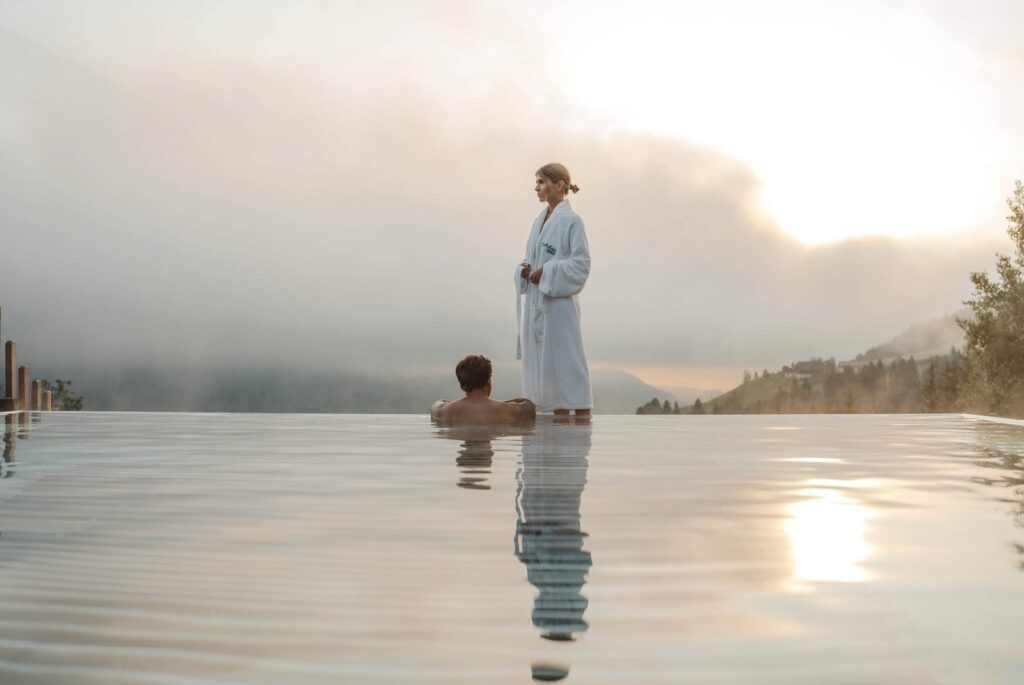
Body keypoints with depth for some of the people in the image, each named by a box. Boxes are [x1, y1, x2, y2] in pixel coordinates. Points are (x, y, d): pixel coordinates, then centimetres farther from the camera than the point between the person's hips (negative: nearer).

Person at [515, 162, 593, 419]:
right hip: (535, 302, 8)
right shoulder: (539, 221, 16)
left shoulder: (571, 220, -6)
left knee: (567, 364, -6)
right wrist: (524, 270, 0)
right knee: (540, 364, 9)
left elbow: (582, 263, -12)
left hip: (558, 302, -8)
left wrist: (546, 272, -17)